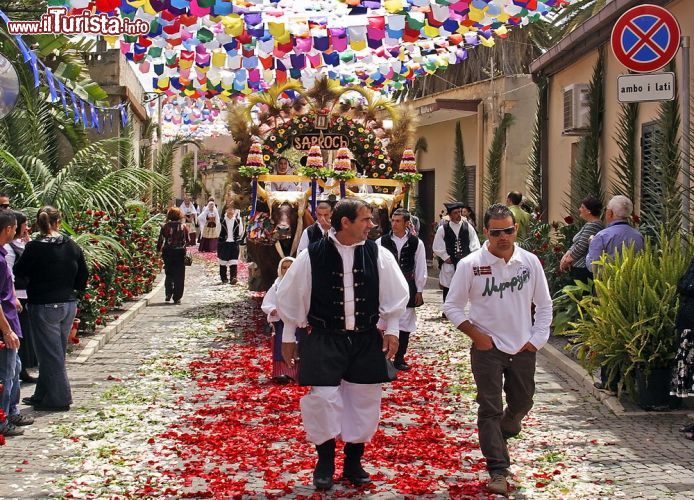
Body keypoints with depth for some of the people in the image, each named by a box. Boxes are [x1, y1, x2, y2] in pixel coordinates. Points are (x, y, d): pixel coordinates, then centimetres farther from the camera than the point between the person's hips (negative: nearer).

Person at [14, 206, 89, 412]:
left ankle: (59, 399, 6)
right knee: (55, 352, 16)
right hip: (68, 305, 6)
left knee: (50, 353, 3)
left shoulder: (35, 247, -15)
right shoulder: (72, 246, 0)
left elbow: (19, 272, -3)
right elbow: (83, 276, 6)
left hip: (44, 306, -6)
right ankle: (42, 395, 26)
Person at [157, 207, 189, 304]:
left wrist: (159, 249, 13)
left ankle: (168, 294, 3)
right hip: (180, 252, -1)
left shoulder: (165, 226, -4)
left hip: (168, 252, 1)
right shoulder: (183, 227, -3)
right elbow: (187, 240, 5)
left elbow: (160, 240, -1)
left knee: (169, 274, 17)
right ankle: (177, 298, 3)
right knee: (179, 276, 5)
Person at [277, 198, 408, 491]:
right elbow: (290, 297, 1)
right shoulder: (312, 257, -10)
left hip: (366, 340, 3)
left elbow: (395, 295, 7)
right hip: (324, 340, -3)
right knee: (323, 398, -8)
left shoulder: (378, 255, -4)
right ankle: (325, 462, 15)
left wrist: (391, 330, 3)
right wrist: (288, 337, 6)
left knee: (364, 401, 9)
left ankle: (353, 463, 27)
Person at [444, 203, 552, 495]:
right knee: (490, 409, -4)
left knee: (522, 403, 15)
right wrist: (476, 335, -10)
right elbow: (452, 306, -2)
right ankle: (498, 471, -1)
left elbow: (544, 304, 8)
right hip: (487, 348, -3)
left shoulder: (530, 262, -2)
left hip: (523, 348, 3)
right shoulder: (470, 265, -10)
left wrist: (537, 339, 0)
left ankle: (500, 436, 45)